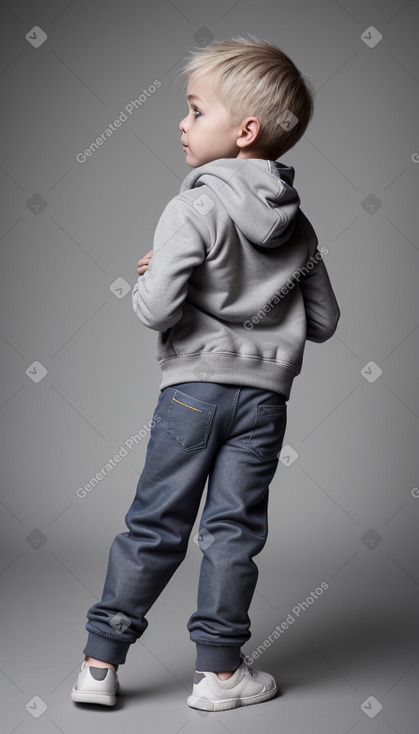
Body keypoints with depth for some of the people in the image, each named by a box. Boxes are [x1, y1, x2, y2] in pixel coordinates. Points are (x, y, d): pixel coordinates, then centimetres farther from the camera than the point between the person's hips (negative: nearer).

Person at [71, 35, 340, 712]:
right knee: (235, 529, 9)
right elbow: (324, 321, 9)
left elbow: (156, 309, -19)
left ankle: (101, 662, 17)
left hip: (195, 384, -3)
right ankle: (219, 671, 17)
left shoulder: (195, 209, -11)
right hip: (266, 391, 3)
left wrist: (146, 282, 3)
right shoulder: (299, 225, 6)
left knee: (153, 525, 7)